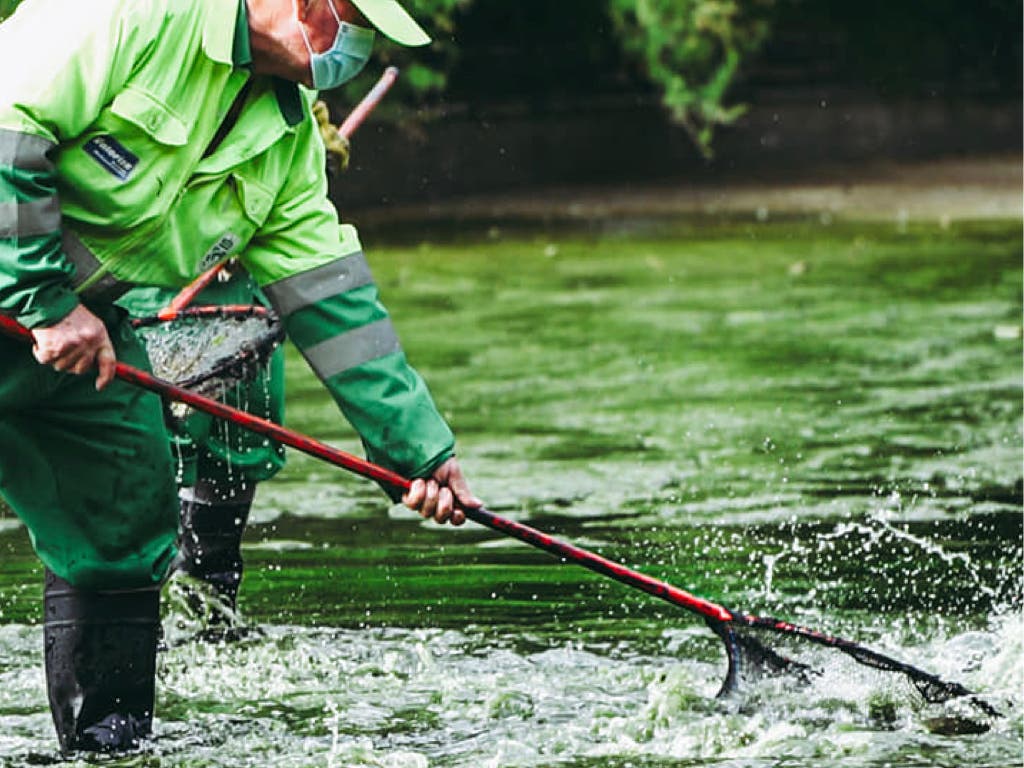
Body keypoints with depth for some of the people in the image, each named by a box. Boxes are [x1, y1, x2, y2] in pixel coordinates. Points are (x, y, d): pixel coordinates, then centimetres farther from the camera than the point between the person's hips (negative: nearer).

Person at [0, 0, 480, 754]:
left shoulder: (286, 133, 6)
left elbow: (331, 296, 9)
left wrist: (419, 445, 8)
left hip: (74, 312, 9)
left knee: (128, 521, 5)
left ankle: (111, 746, 12)